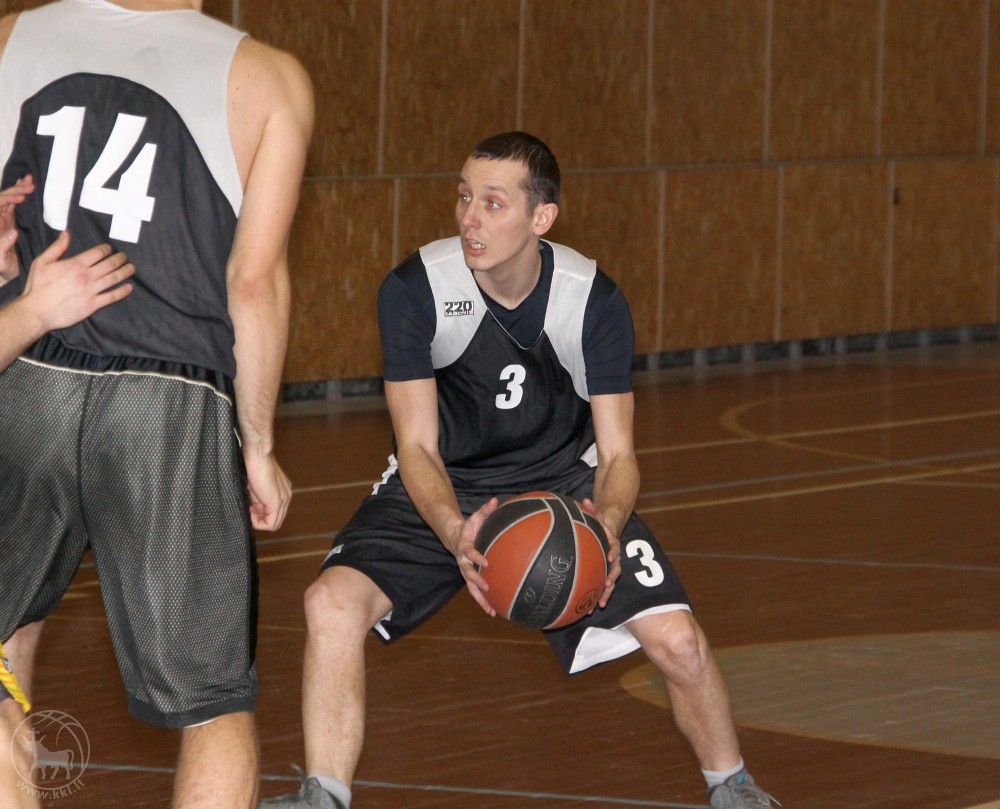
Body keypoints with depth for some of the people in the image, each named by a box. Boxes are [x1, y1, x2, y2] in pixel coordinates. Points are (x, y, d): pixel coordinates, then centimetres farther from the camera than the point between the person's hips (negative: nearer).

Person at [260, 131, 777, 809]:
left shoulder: (594, 301, -17)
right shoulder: (415, 289, -20)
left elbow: (617, 453, -14)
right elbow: (417, 445, -19)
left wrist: (605, 528, -38)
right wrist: (454, 534, -41)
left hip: (565, 483, 0)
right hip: (443, 490, 0)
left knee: (677, 639, -15)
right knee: (333, 601, -26)